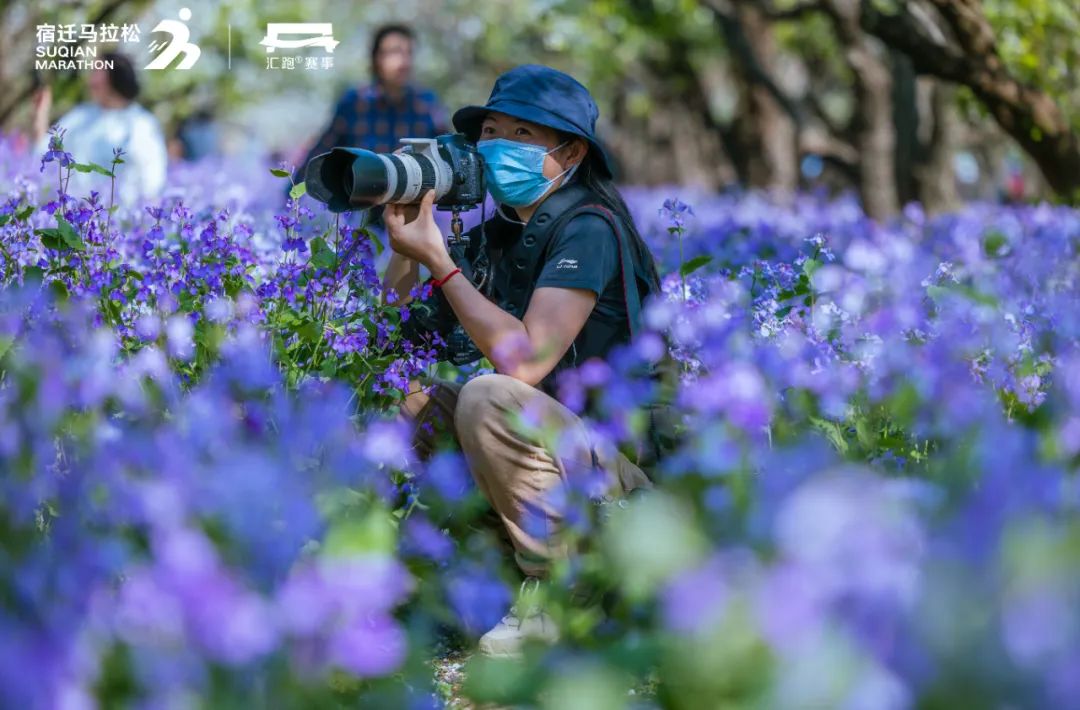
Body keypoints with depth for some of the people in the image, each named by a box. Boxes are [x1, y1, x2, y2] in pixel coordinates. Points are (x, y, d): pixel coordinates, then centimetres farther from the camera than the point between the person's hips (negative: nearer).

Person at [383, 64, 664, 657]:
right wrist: (408, 234, -5)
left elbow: (526, 361, -29)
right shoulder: (505, 227, 7)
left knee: (489, 398, -32)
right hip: (558, 440, 8)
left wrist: (437, 260, -24)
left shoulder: (588, 229, -17)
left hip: (626, 466, -8)